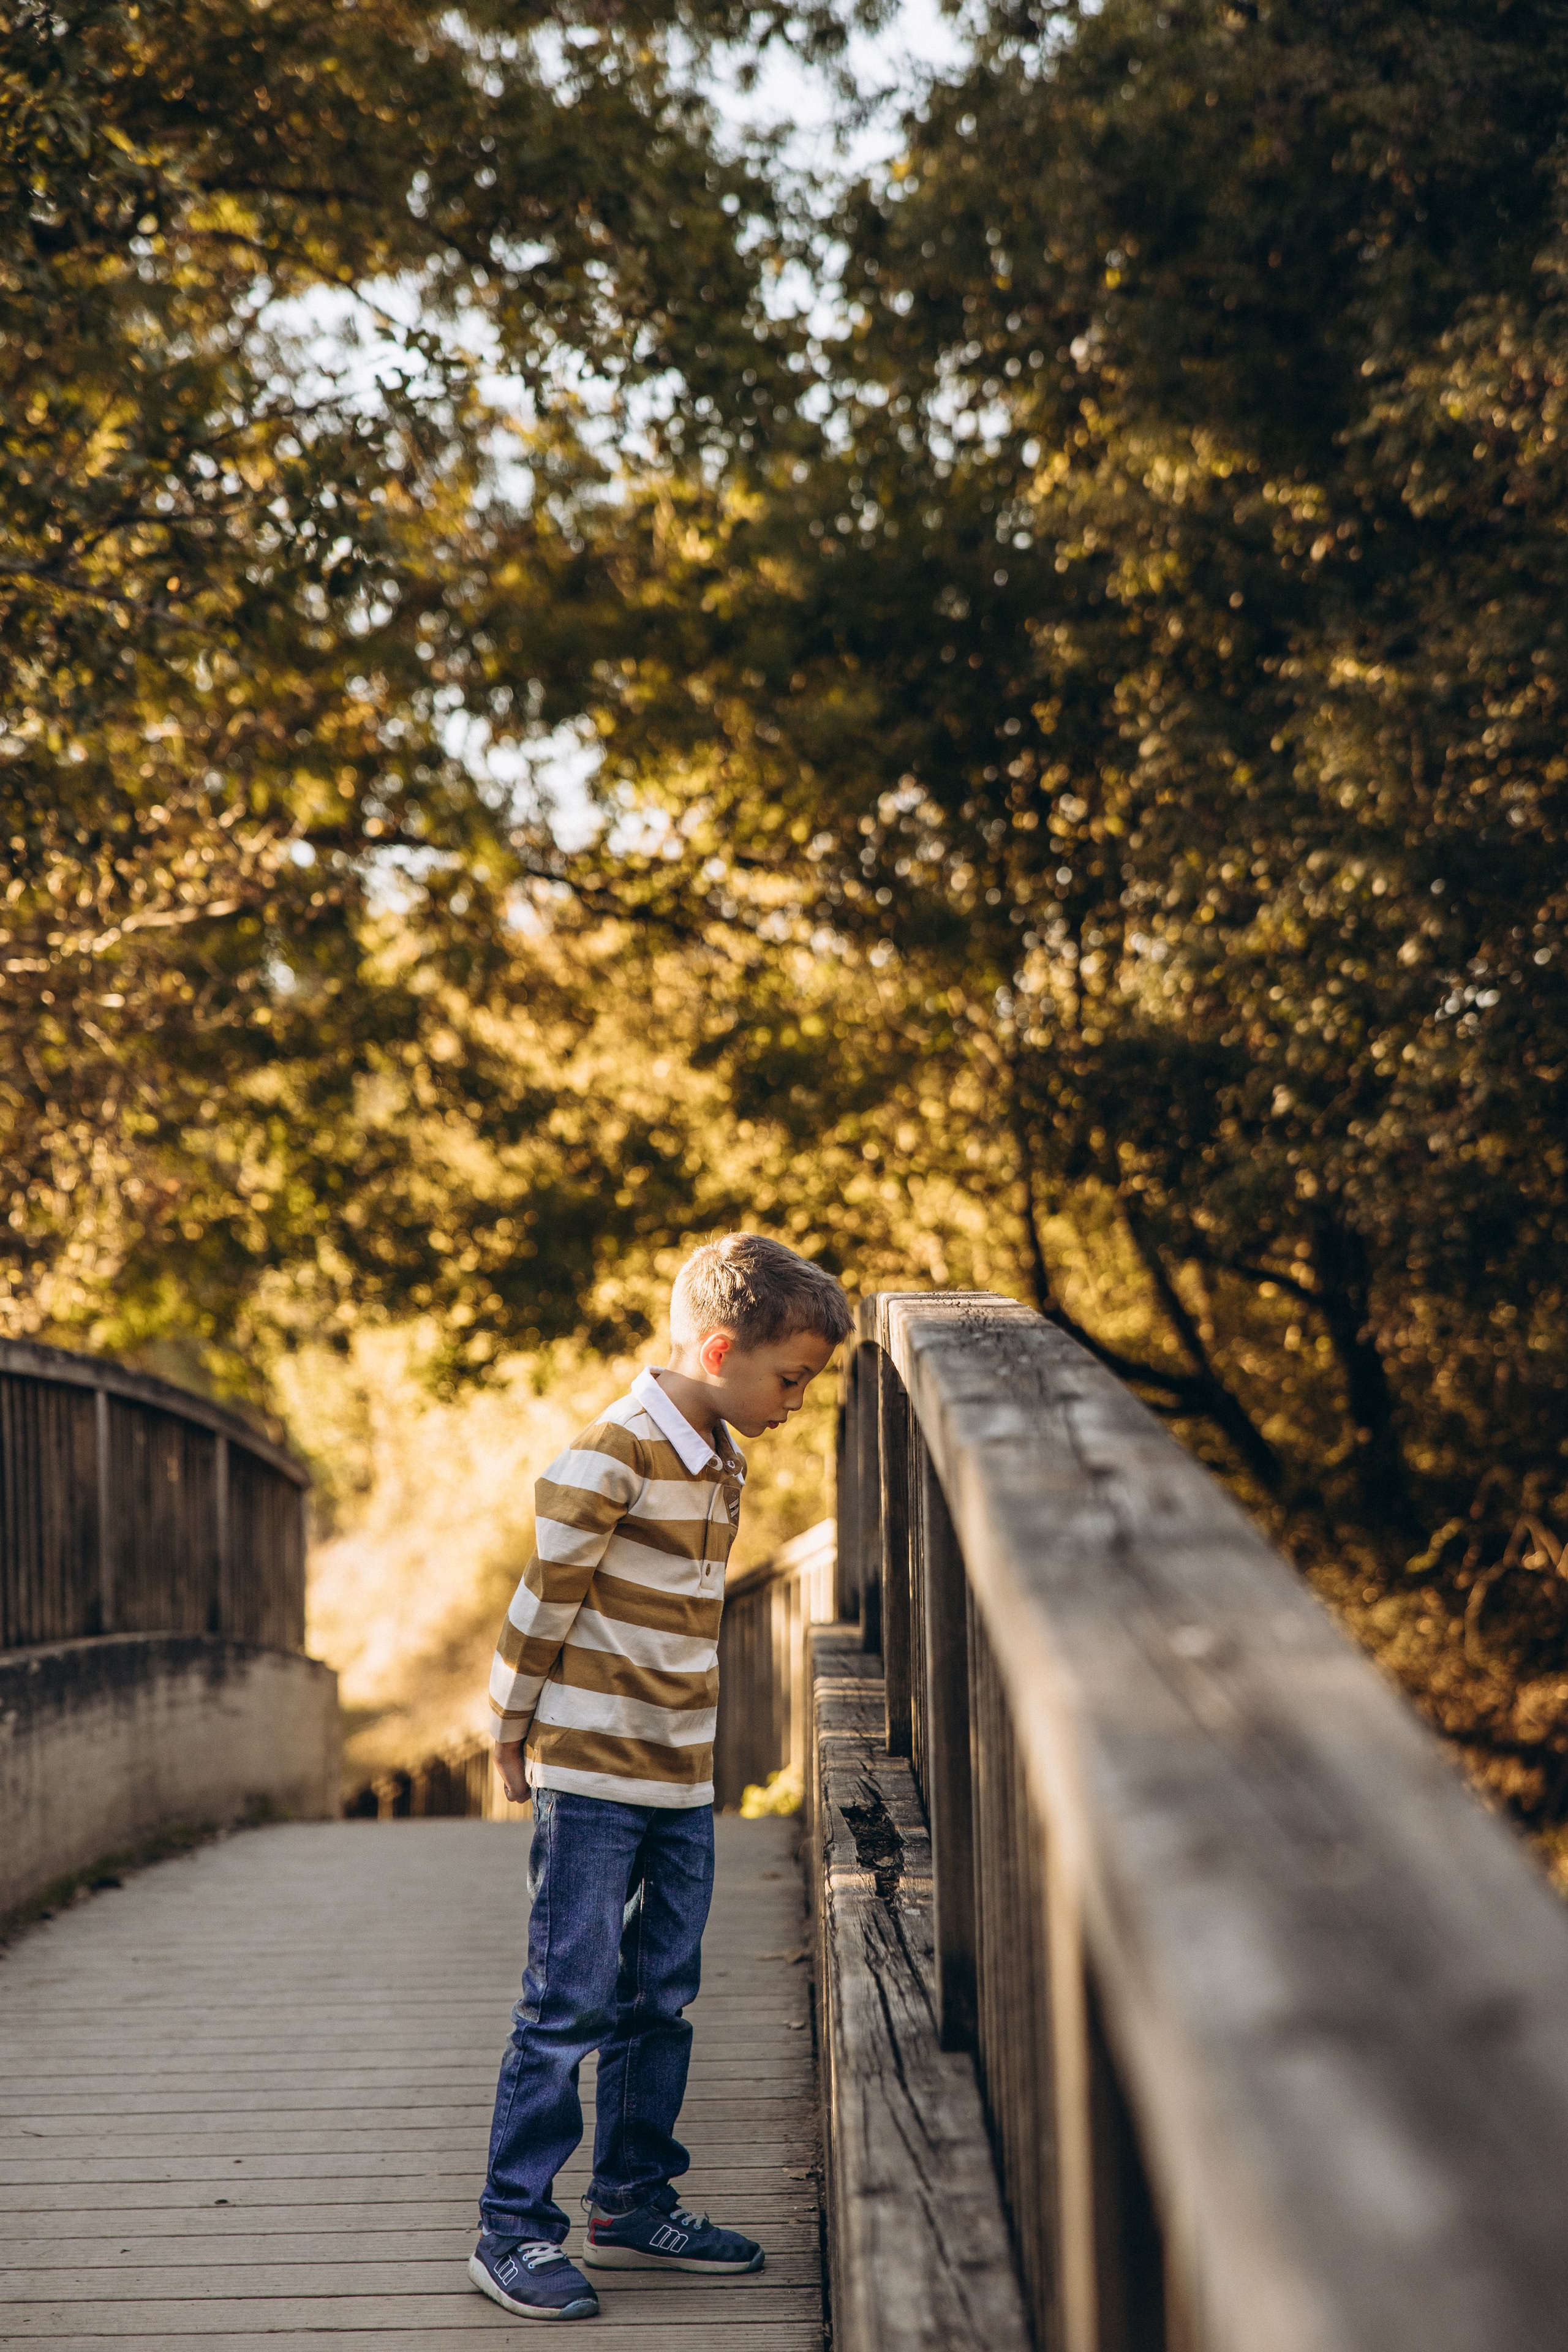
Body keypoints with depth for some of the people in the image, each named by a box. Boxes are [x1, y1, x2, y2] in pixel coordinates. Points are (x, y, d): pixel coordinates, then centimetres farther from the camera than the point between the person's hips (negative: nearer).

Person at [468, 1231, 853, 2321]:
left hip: (684, 1782, 8)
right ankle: (514, 2229, 4)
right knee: (568, 2005, -4)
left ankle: (636, 2205, 26)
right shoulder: (613, 1456, -17)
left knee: (660, 2001, 14)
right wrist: (514, 1735, -4)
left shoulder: (724, 1462, 11)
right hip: (593, 1779, -8)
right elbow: (544, 1597, -12)